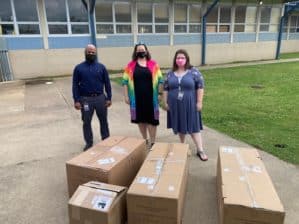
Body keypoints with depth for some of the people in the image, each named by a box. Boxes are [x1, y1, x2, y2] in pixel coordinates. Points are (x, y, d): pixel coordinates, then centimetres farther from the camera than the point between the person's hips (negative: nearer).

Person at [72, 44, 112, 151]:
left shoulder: (101, 67, 2)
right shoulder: (79, 68, 0)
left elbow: (107, 83, 3)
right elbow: (75, 85, -1)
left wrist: (109, 98, -1)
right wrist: (76, 100, -7)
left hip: (100, 98, 1)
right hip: (85, 99, 0)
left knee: (103, 120, 12)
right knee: (86, 122, 9)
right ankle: (89, 143, 25)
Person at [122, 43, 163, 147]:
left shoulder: (153, 64, 4)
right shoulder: (130, 65, 4)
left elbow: (160, 80, 5)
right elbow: (125, 81, 4)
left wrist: (160, 94, -1)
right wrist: (126, 96, -2)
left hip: (150, 97, -1)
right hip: (137, 98, 1)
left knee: (151, 119, -1)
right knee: (140, 119, 10)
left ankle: (152, 142, 9)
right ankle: (145, 140, 27)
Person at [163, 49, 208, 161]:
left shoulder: (194, 72, -4)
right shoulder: (170, 73, 6)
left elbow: (200, 87, -6)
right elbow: (166, 89, 9)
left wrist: (199, 102, -10)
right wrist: (165, 102, 4)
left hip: (190, 105, -3)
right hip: (175, 106, 3)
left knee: (193, 126, -1)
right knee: (180, 125, 13)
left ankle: (200, 150, 4)